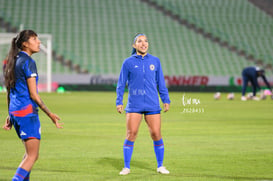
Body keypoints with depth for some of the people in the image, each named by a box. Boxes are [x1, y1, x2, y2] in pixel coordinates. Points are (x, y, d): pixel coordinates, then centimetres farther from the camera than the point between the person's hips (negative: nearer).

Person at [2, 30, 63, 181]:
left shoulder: (14, 61, 15)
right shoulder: (28, 62, -12)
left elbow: (10, 92, 19)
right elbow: (33, 94, -15)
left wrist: (10, 116, 24)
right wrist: (50, 114, -12)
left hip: (14, 112, 9)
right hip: (27, 111, -9)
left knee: (31, 154, 18)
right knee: (32, 155, -8)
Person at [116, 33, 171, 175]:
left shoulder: (155, 61, 8)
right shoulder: (128, 62, 2)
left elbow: (161, 82, 14)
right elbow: (121, 84, 6)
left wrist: (166, 100, 9)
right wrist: (119, 102, -1)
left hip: (152, 105, 2)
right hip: (134, 105, -2)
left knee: (156, 135, -1)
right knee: (131, 134, -5)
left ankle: (160, 166, 14)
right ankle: (126, 167, 5)